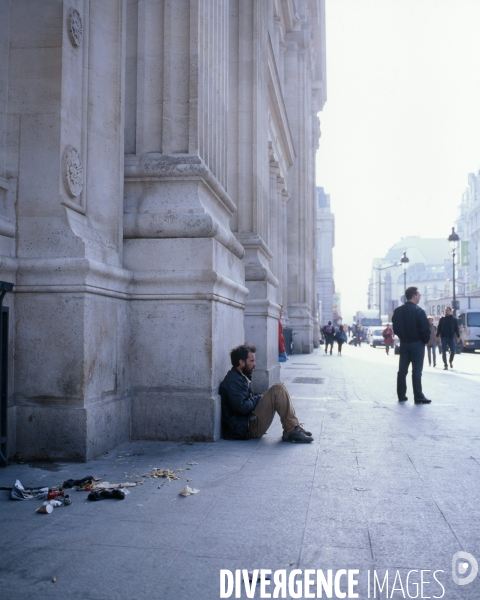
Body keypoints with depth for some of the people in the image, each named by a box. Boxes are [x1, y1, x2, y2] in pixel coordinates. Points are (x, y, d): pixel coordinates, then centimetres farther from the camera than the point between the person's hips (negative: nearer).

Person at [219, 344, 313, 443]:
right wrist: (259, 398, -8)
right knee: (278, 389, -17)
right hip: (246, 428, -11)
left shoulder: (240, 378, 19)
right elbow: (242, 407, -24)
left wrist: (260, 397, 6)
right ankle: (292, 430, -15)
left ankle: (292, 429, 4)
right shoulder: (233, 381, -15)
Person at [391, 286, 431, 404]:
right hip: (417, 343, -6)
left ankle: (401, 395, 14)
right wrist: (425, 340, 0)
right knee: (417, 371, -3)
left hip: (403, 343, 6)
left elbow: (395, 328, 8)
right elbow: (425, 329, -16)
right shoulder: (419, 311, -15)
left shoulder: (398, 311, 4)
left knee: (402, 370, 10)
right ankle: (418, 397, -2)